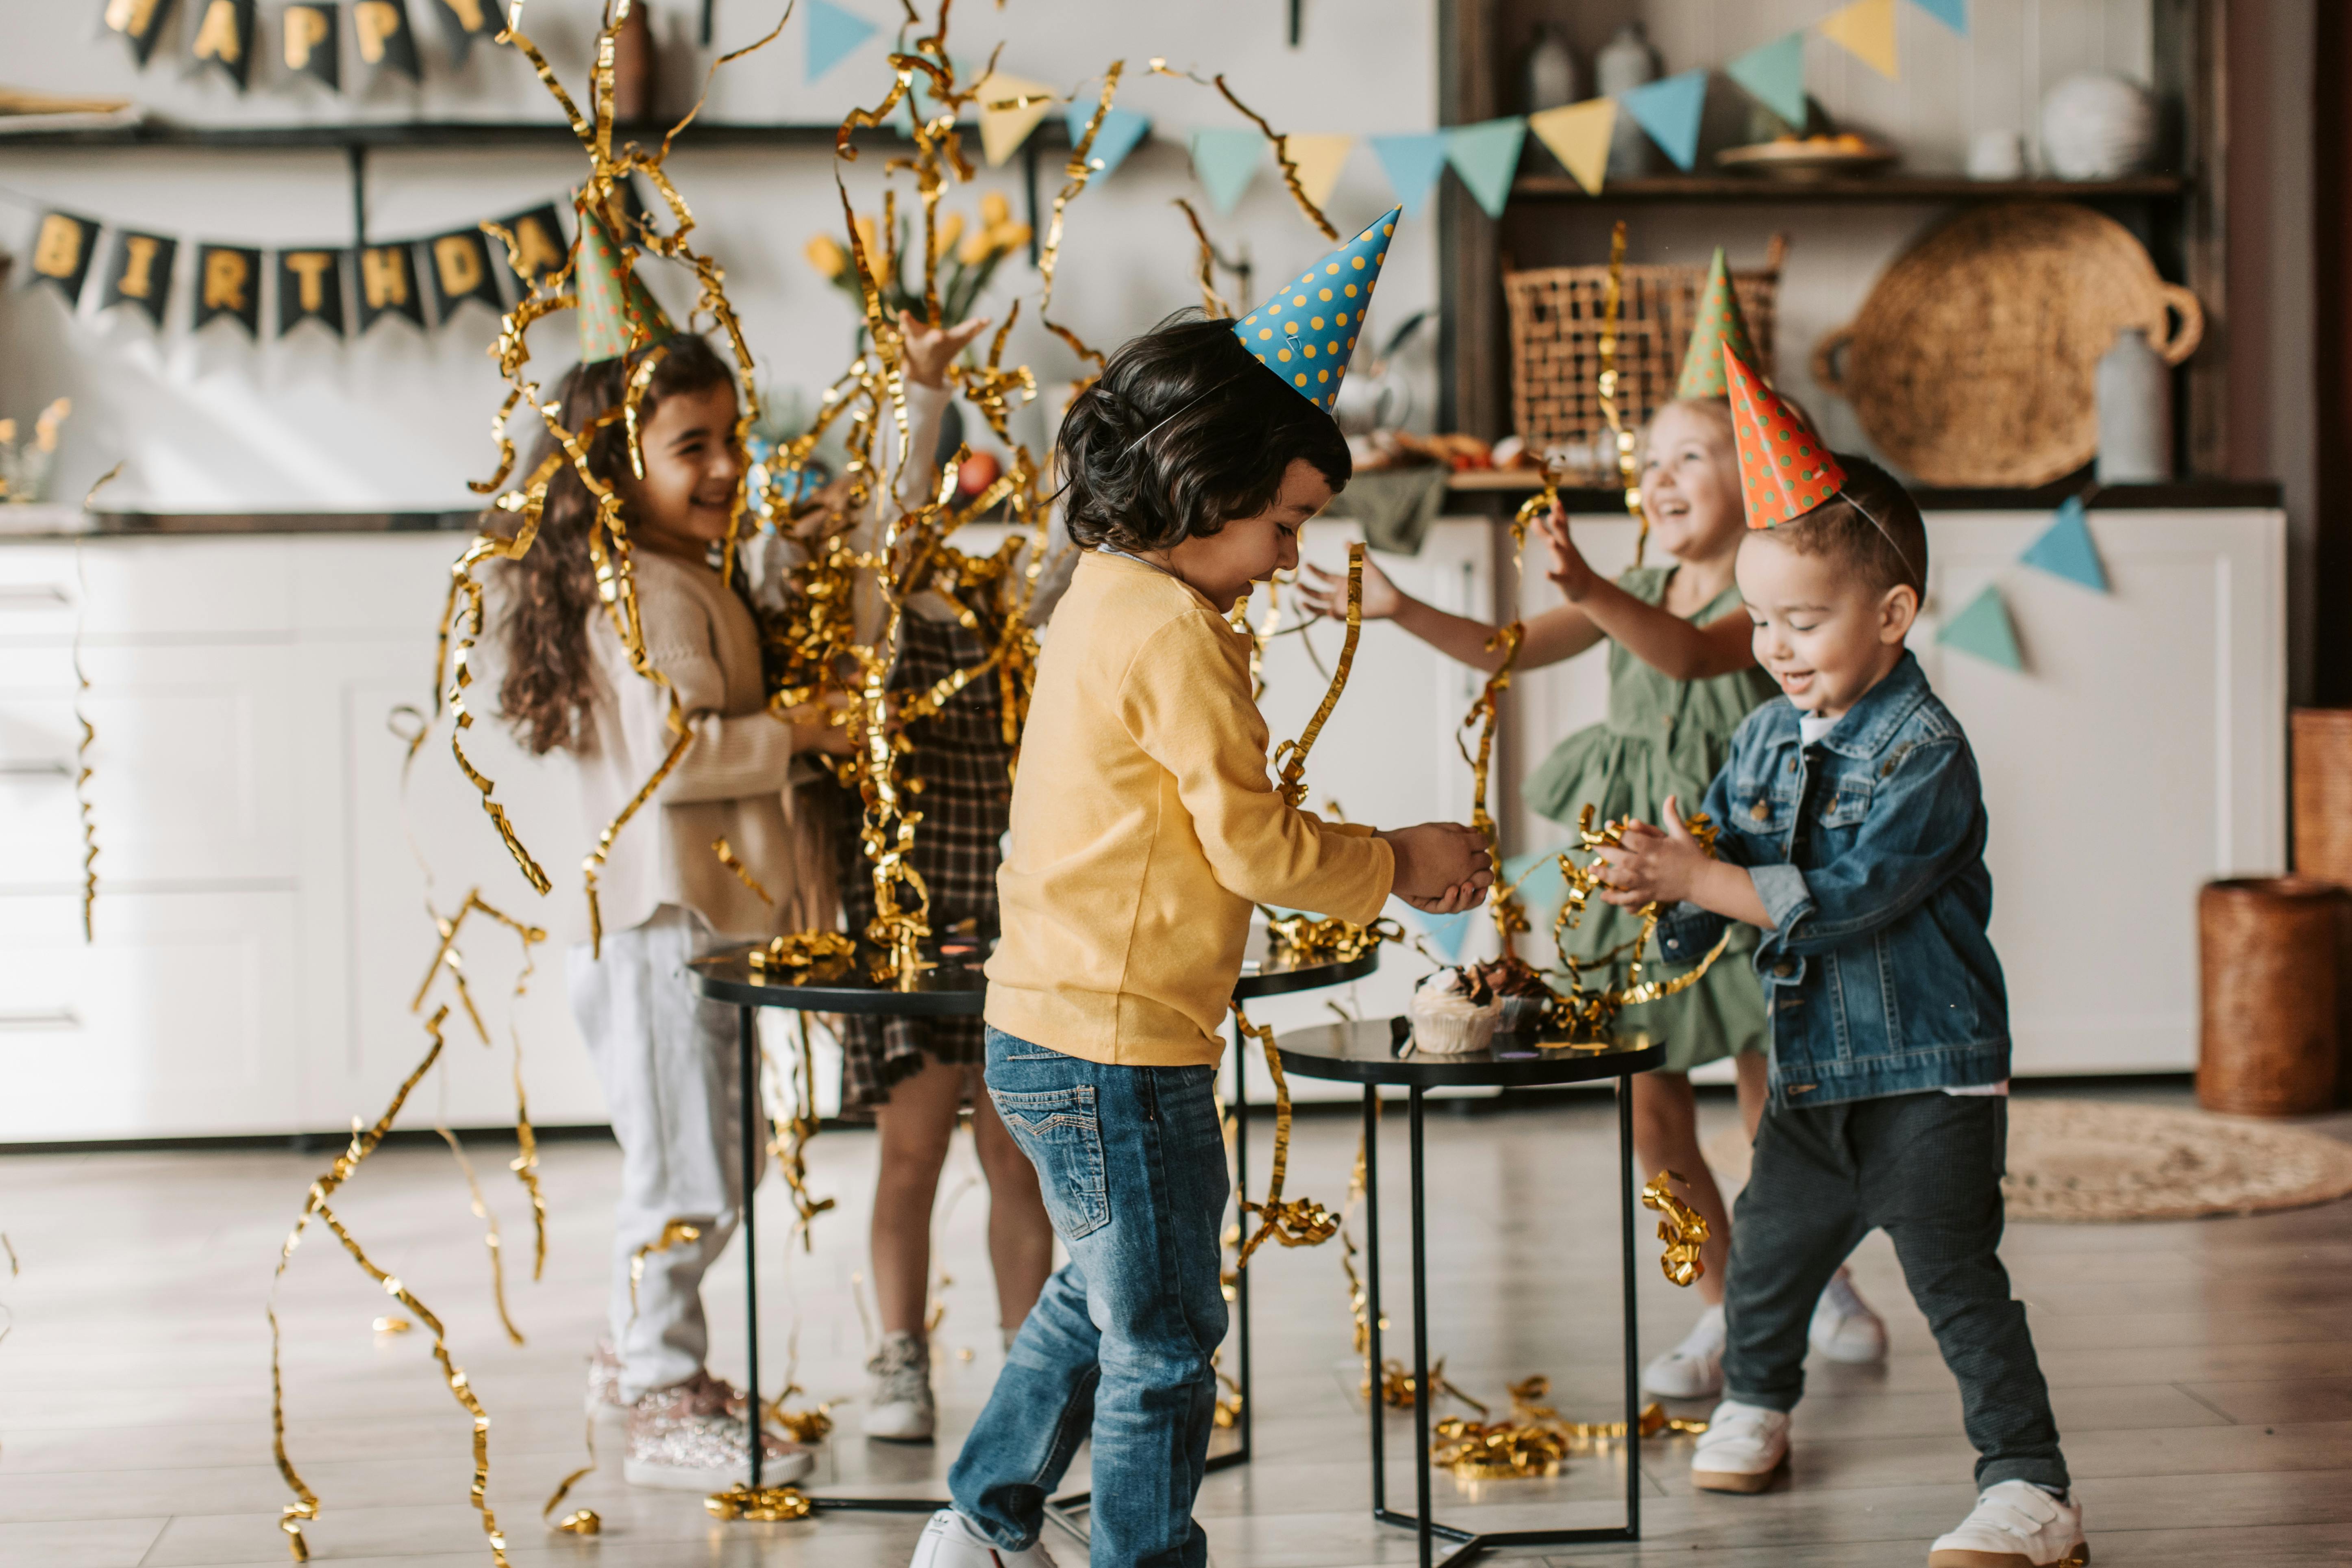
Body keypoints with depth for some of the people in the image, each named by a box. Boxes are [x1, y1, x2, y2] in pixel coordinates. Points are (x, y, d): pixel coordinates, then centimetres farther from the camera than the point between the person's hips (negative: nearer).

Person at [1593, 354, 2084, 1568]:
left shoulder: (1924, 750, -18)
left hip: (1927, 1080, -7)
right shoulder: (1766, 738, 6)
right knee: (1766, 1252, 20)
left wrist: (1696, 876, -27)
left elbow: (1842, 896, -26)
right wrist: (1663, 882, -17)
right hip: (1809, 1074, 8)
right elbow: (1724, 860, 6)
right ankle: (1754, 1408, 45)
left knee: (1957, 1283, -6)